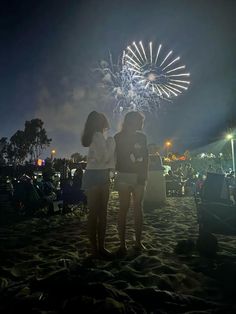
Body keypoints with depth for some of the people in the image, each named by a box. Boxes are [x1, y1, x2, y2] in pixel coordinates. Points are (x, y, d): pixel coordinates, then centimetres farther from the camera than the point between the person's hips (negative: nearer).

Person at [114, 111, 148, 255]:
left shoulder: (142, 137, 12)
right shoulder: (119, 137, 1)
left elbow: (146, 156, 13)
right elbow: (115, 156, 0)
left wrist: (145, 174, 3)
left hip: (139, 176, 4)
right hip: (124, 176, -4)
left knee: (138, 208, 6)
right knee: (124, 208, -2)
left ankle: (138, 241, 17)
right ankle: (122, 244, 5)